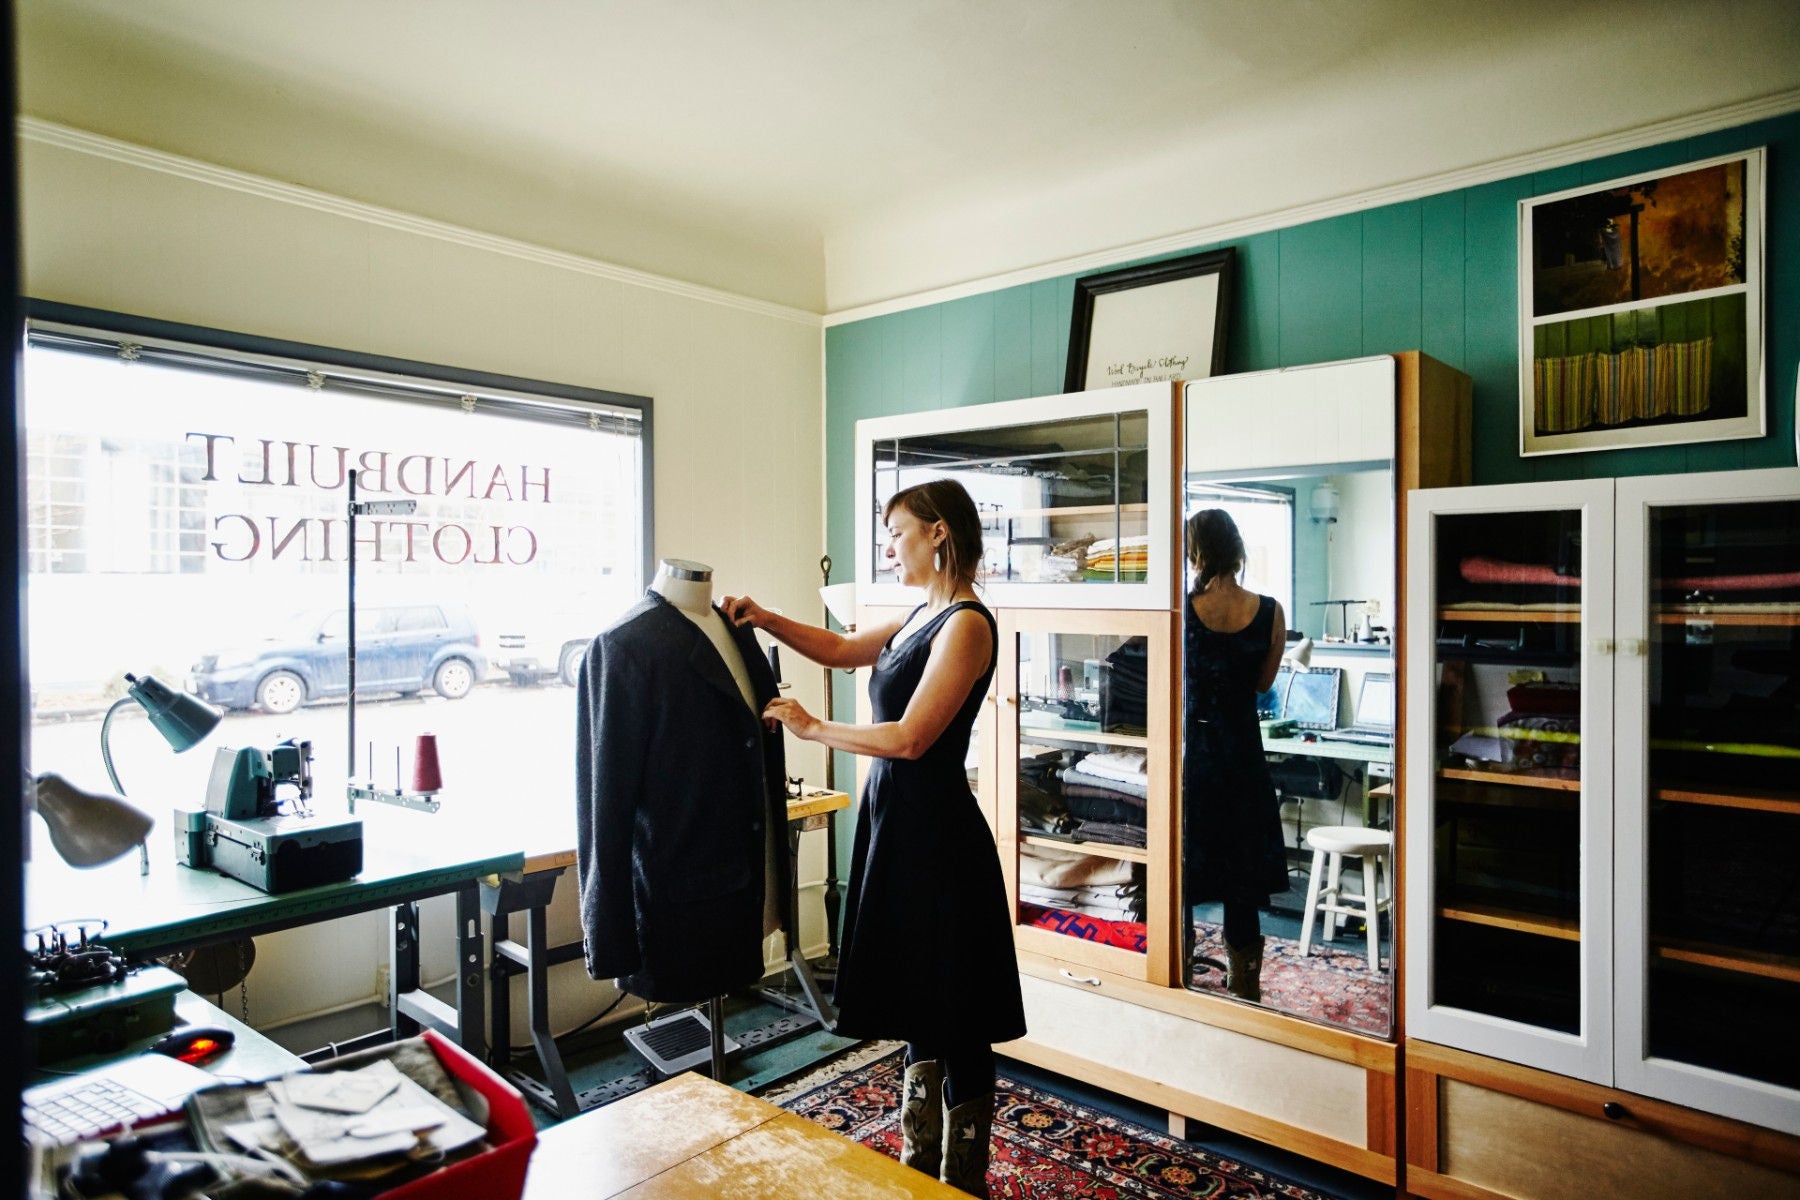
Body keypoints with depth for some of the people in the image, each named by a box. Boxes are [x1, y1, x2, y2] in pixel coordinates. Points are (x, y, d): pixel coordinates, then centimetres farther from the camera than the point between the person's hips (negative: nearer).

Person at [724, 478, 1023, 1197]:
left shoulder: (966, 624, -16)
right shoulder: (922, 618, 11)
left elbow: (910, 738, -21)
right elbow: (839, 648, 24)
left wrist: (811, 728, -10)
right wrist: (766, 619, 11)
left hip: (936, 834, -9)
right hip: (897, 822, 9)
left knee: (954, 1020, 6)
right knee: (917, 1005, 20)